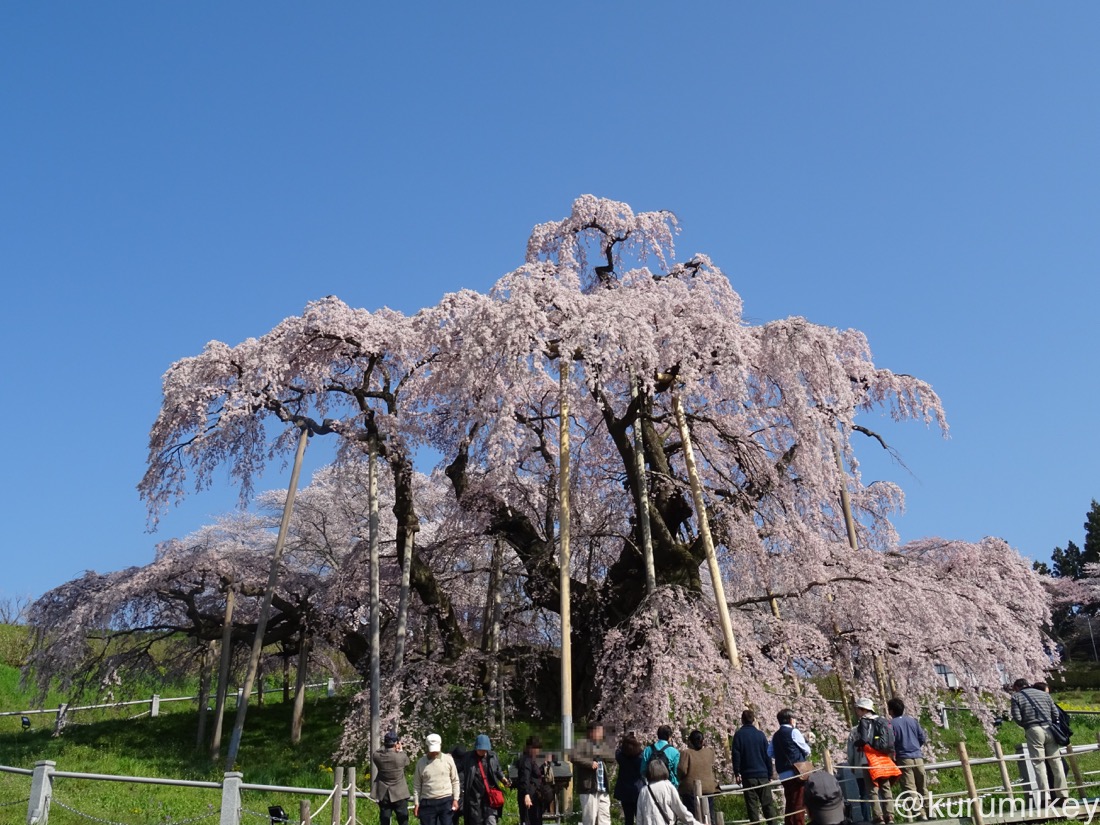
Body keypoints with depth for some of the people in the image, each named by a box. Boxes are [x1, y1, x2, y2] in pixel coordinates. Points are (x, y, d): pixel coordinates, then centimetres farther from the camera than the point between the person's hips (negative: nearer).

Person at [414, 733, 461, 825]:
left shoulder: (448, 759, -1)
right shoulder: (421, 762, 2)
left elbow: (455, 781, 4)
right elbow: (417, 785, 6)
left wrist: (455, 799, -2)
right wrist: (416, 803, 2)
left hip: (446, 801, -1)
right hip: (427, 803, 1)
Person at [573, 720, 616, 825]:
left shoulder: (602, 745, 18)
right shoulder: (583, 743, -7)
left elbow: (611, 755, 7)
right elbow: (575, 757, -20)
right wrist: (590, 763, -19)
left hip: (603, 788, 7)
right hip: (589, 787, -7)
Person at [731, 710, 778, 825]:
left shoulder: (738, 735, -2)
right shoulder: (760, 734, 3)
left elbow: (736, 755, -5)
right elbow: (767, 755, 5)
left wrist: (736, 773, -1)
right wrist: (770, 774, 10)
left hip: (747, 775, -2)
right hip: (763, 774, 2)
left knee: (752, 805, 1)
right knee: (767, 803, 8)